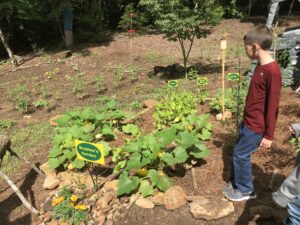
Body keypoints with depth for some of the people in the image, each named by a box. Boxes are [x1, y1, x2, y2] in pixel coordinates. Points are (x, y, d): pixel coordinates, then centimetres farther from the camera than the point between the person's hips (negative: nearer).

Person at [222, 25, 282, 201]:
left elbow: (273, 106, -21)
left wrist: (269, 135, -16)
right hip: (248, 121, 9)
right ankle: (236, 182, 36)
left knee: (240, 155, 4)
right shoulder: (261, 66, 6)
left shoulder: (272, 72, -24)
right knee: (240, 153, 18)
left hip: (257, 126, -9)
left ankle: (246, 190, 24)